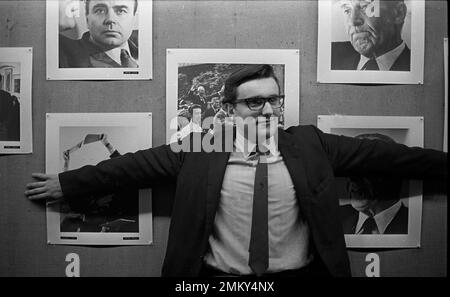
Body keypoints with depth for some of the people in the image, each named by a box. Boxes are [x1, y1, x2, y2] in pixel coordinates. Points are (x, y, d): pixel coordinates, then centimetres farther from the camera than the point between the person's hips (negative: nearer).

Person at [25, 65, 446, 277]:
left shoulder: (311, 144, -1)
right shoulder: (199, 150, -5)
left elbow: (379, 155, 3)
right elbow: (134, 165, -1)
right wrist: (66, 183, 2)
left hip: (300, 272, 2)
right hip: (218, 276, 0)